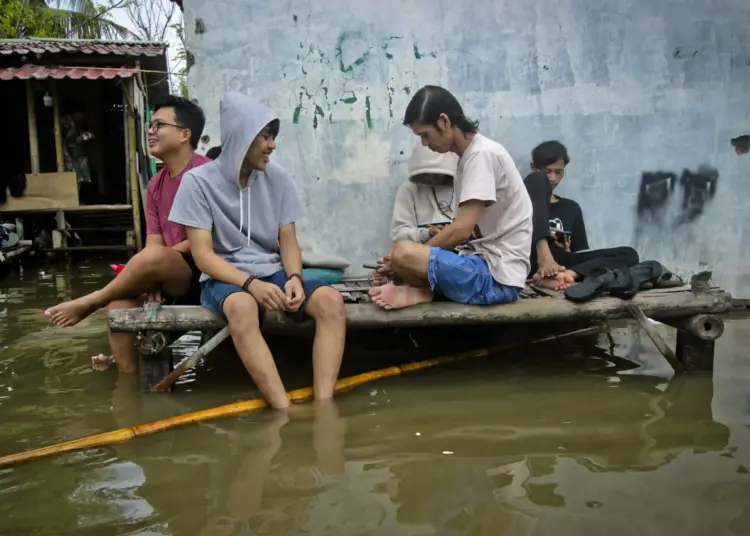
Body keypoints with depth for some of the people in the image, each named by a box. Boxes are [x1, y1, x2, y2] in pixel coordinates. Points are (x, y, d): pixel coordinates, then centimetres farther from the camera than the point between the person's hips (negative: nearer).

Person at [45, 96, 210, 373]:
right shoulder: (155, 185, 12)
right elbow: (152, 242, 7)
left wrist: (154, 264, -16)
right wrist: (152, 276, -15)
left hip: (203, 272, -7)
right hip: (170, 277, 7)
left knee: (153, 257, -32)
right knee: (120, 301, -16)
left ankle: (88, 303, -6)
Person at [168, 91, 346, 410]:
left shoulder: (277, 179, 5)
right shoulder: (199, 182, -7)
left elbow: (288, 241, 6)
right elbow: (203, 255, -11)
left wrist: (294, 277, -17)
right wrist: (251, 283, -26)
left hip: (273, 273, 4)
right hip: (225, 278, -3)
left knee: (331, 301, -26)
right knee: (242, 306, -40)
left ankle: (323, 406, -33)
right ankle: (285, 410, -40)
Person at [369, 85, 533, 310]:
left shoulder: (482, 154, -14)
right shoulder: (469, 157, 15)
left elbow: (461, 231, -20)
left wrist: (408, 259, -9)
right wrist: (416, 258, 5)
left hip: (497, 276, -10)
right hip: (483, 265, 10)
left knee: (402, 252, -29)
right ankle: (423, 290, -6)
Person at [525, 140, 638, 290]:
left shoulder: (571, 208, 27)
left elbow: (581, 253, 22)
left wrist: (566, 251, -2)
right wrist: (543, 254, -19)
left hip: (558, 263, 4)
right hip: (527, 263, -4)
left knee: (628, 254, -15)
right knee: (537, 180, -13)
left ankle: (557, 276, -40)